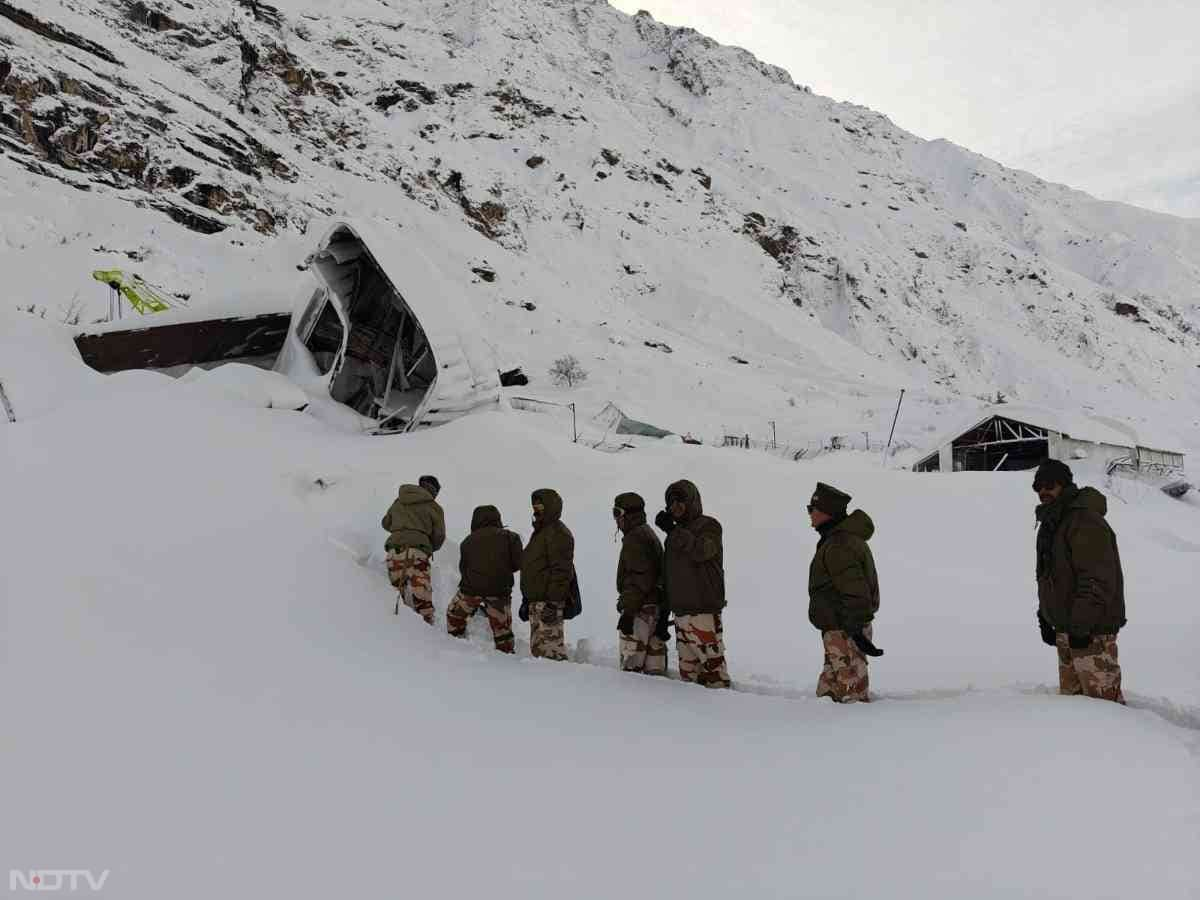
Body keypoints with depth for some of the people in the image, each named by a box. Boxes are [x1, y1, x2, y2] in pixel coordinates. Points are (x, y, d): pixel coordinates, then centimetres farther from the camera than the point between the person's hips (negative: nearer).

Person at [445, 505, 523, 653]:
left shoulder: (468, 541, 11)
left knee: (454, 615, 21)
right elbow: (518, 563, -1)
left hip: (472, 587, 0)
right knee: (502, 626, 12)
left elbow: (463, 568, 15)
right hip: (500, 589, 0)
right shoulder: (510, 536, 5)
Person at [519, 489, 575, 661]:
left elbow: (561, 571, -21)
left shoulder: (558, 533, -12)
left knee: (550, 647, -13)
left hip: (548, 603, -11)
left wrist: (552, 602, -25)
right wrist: (526, 600, 24)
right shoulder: (540, 532, 21)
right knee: (537, 647, 15)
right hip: (536, 601, 11)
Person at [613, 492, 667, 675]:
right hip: (656, 606, 10)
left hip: (640, 607, -10)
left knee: (631, 662, -9)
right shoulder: (649, 534, 20)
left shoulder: (635, 538, -12)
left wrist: (628, 611, -20)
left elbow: (639, 579, -20)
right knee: (654, 650, 12)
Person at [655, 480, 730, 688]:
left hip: (703, 610, -8)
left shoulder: (708, 526, -1)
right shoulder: (676, 533, 20)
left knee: (711, 659, -10)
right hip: (681, 610, 8)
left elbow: (701, 551, -22)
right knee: (687, 663, 11)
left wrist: (673, 531, -21)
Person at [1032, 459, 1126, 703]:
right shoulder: (1050, 522, 14)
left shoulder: (1086, 521, -18)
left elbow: (1098, 580, -24)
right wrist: (1045, 617, 17)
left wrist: (1080, 626, -23)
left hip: (1092, 630, -10)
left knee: (1102, 699, -5)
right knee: (1071, 695, 17)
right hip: (1065, 628, 10)